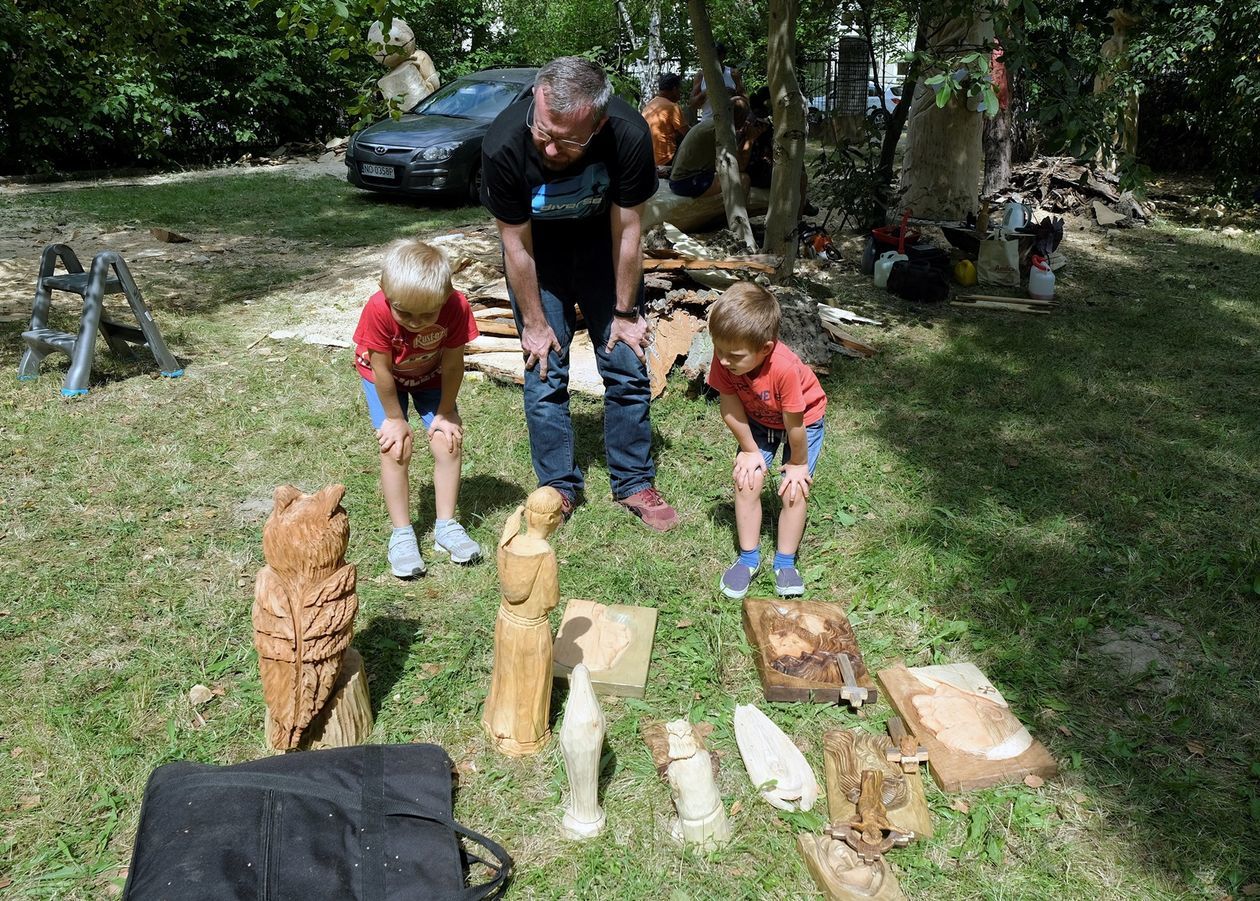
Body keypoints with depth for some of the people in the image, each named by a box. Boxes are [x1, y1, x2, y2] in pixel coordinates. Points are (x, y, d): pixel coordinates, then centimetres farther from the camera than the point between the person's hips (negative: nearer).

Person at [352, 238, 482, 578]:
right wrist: (396, 418, -16)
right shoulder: (378, 309, -39)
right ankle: (402, 534, -1)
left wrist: (444, 413, -13)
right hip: (385, 376, -2)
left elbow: (452, 364, -22)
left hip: (431, 375, 2)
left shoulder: (456, 307, -36)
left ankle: (446, 527, 7)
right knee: (396, 447, -13)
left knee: (449, 442, -8)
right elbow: (382, 369, -27)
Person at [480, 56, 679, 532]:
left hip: (601, 239, 1)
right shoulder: (504, 145, -34)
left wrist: (624, 313, -11)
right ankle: (559, 486, 13)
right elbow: (516, 245, -20)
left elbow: (627, 230, -20)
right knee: (544, 371, -3)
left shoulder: (629, 135, -34)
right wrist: (534, 323, -11)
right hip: (537, 245, 0)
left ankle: (634, 483, 15)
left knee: (627, 363, 0)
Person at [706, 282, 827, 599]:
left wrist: (797, 463, -16)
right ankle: (749, 557, 11)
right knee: (746, 480, -6)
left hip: (804, 419, -4)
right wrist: (750, 451, -10)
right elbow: (731, 409, -18)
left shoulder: (785, 368, -44)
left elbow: (794, 424, -30)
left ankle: (785, 563, 11)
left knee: (794, 488, -8)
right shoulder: (725, 358, -31)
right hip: (758, 420, 4)